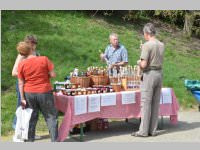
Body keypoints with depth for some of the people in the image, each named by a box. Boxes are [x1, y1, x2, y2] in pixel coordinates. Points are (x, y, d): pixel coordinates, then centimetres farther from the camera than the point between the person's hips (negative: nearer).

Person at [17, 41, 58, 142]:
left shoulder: (21, 64, -5)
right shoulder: (44, 59, -11)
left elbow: (21, 83, -2)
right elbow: (53, 75, -9)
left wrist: (22, 98, 4)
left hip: (29, 93, 3)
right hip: (44, 92, -2)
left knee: (31, 118, 15)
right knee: (51, 116, 8)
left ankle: (30, 140, 20)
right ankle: (54, 140, 6)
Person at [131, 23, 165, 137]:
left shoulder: (147, 45, -13)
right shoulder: (161, 45, 8)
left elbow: (143, 64, -17)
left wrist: (139, 62, 4)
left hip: (149, 74, -7)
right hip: (160, 73, 7)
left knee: (146, 103, -1)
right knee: (156, 103, 10)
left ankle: (144, 131, 3)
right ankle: (153, 130, 16)